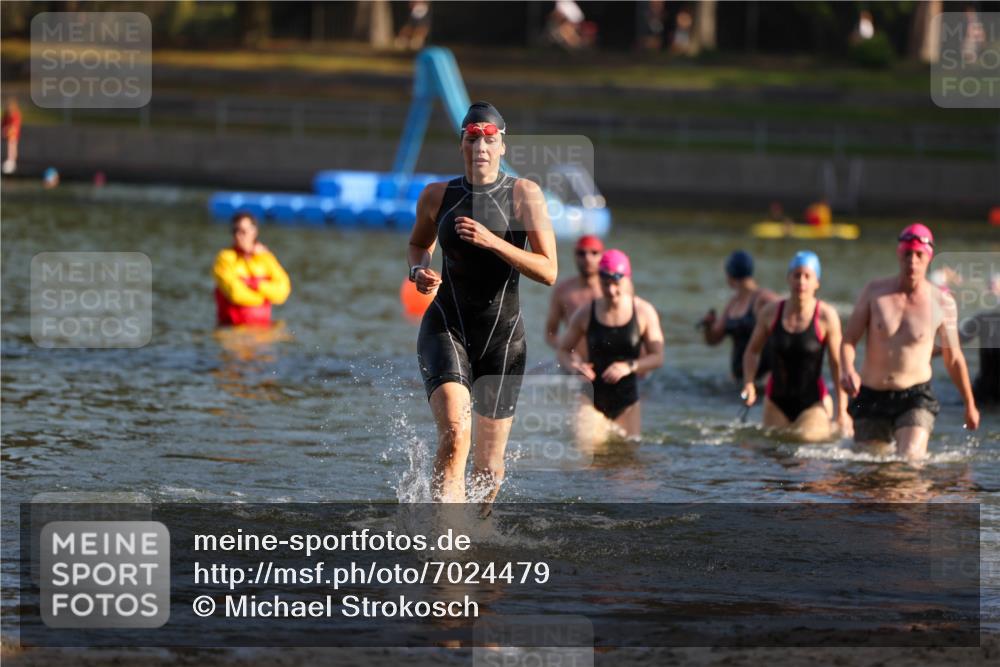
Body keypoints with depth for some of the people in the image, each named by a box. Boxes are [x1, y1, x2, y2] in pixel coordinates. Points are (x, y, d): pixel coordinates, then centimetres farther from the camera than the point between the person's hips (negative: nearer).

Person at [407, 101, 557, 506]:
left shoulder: (524, 194, -6)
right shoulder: (437, 196, 1)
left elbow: (549, 272, -12)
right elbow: (419, 245, 22)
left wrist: (492, 242, -23)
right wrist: (418, 270, -1)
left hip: (502, 335, 0)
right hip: (446, 327, 0)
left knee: (489, 464, 7)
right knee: (454, 434, -26)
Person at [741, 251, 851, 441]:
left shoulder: (826, 317, -10)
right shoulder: (771, 312, -1)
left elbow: (838, 364, -7)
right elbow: (752, 351, 14)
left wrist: (842, 411, -9)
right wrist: (749, 384, -3)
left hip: (813, 404, -3)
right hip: (777, 403, 4)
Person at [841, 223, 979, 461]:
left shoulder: (942, 303, -2)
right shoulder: (875, 291, -1)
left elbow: (953, 358, 10)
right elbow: (848, 340, -1)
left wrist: (970, 404, 18)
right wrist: (847, 370, -23)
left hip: (915, 398, -2)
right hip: (871, 397, 2)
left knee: (911, 459, -23)